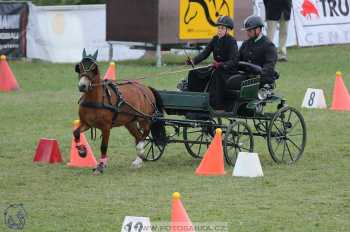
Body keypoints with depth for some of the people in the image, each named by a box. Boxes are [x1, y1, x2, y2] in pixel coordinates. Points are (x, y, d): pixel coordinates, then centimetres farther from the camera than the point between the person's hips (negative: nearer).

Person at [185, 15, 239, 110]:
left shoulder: (231, 41, -11)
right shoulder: (215, 39, 8)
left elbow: (233, 61, -20)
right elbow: (205, 53, 2)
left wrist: (220, 65, -36)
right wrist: (193, 61, -16)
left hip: (229, 69, -7)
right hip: (216, 68, 7)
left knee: (216, 75, -39)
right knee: (193, 74, -7)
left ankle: (216, 105, -41)